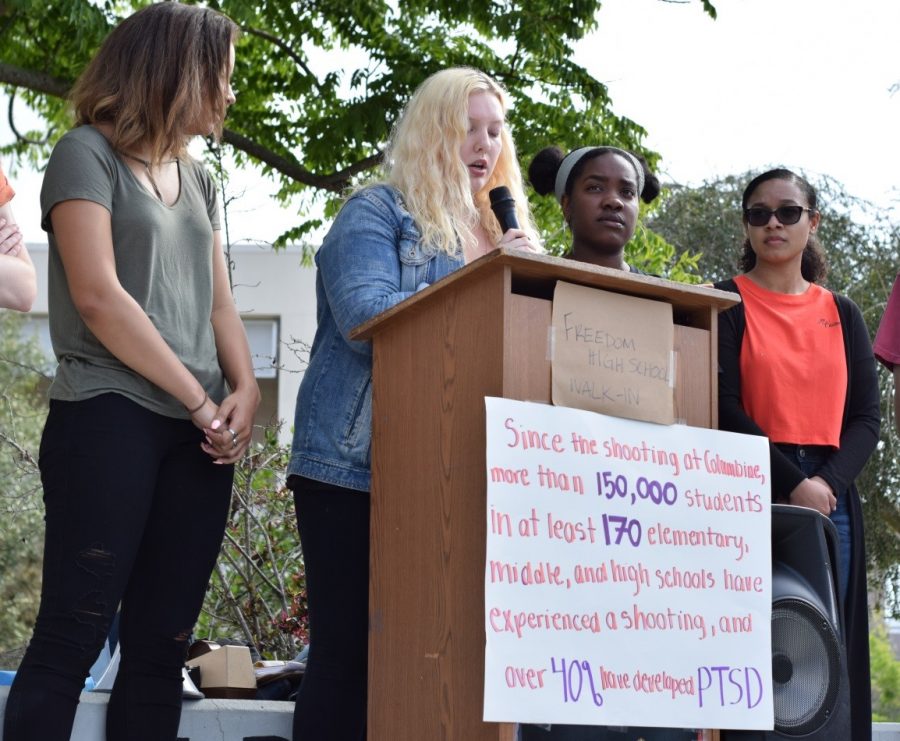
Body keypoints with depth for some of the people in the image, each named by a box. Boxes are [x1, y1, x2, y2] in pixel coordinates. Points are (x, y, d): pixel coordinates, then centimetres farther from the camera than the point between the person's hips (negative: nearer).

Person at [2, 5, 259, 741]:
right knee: (72, 638, -8)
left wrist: (244, 389, -2)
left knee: (161, 648, 4)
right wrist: (202, 401, -9)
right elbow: (98, 296, -11)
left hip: (197, 433, 7)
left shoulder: (199, 180, 20)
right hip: (110, 418, -7)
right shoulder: (89, 154, -2)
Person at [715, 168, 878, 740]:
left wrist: (827, 483, -9)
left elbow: (868, 417, 9)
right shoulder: (726, 304, 6)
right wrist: (793, 484, -14)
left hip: (830, 497, 3)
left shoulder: (842, 314, 16)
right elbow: (724, 409, -4)